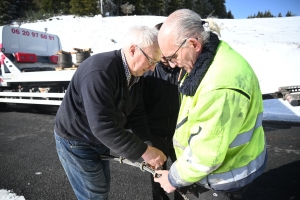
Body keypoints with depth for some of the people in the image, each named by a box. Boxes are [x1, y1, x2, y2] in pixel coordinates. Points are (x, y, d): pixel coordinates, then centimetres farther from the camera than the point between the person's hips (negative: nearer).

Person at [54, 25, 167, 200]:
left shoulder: (136, 75, -6)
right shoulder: (99, 71, -34)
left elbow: (137, 114, -3)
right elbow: (103, 125, -39)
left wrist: (148, 145, -15)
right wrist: (144, 151, -34)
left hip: (99, 139, 8)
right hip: (75, 142, -8)